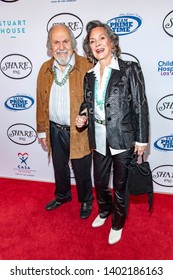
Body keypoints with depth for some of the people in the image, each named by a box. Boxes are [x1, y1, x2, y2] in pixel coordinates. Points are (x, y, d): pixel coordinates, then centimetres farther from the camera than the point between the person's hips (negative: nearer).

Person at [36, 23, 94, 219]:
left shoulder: (86, 67, -13)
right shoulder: (45, 69, 2)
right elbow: (41, 102, 7)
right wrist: (42, 131, 9)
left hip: (80, 131, -4)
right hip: (55, 130, 5)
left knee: (81, 170, 14)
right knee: (59, 167, 24)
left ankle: (86, 201, 41)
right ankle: (62, 195, 50)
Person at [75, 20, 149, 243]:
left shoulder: (130, 69, -9)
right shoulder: (89, 76, 6)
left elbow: (140, 106, -9)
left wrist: (141, 139, -10)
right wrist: (81, 119, -5)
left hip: (123, 140, -4)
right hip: (99, 141, 5)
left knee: (120, 186, 13)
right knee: (99, 182, 21)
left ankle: (118, 224, 38)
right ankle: (104, 211, 52)